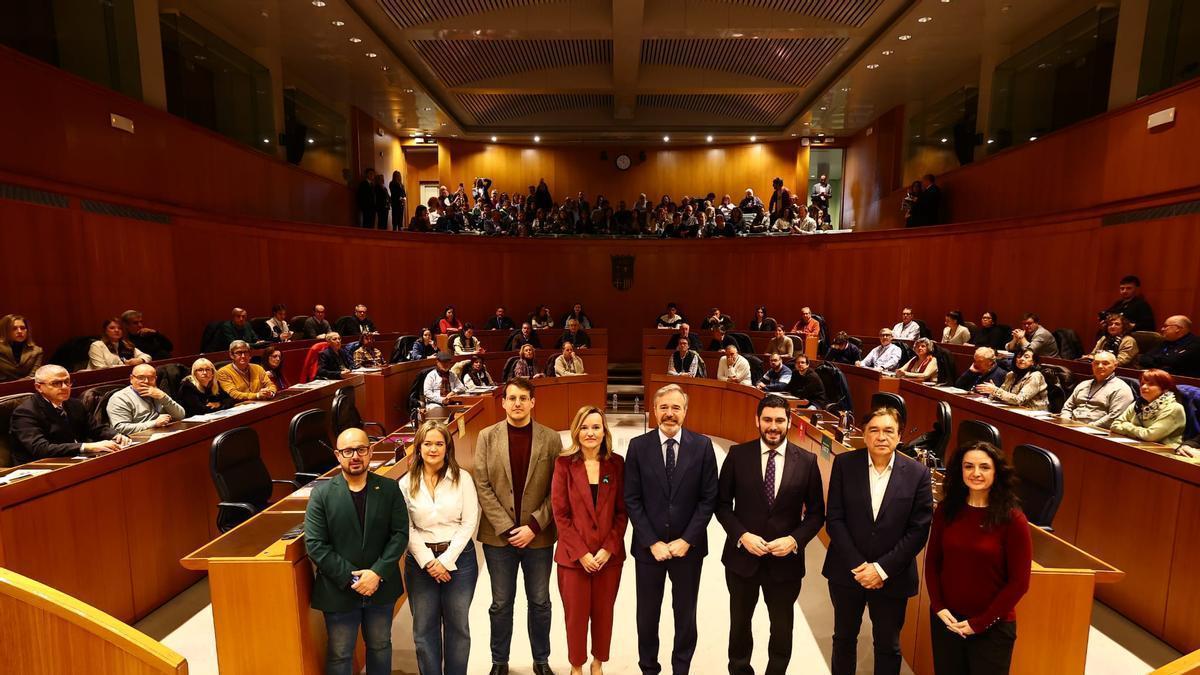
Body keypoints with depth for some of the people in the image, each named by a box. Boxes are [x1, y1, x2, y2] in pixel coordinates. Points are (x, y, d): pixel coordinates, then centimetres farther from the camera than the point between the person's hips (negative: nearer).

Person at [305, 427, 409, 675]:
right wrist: (351, 578, -17)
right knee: (339, 655, 17)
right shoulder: (321, 494, -10)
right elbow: (315, 545, -13)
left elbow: (400, 534, -7)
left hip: (381, 587, 1)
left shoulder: (389, 488, -6)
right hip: (339, 590, -1)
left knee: (380, 646, 21)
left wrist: (377, 573, -18)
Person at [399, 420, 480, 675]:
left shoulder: (462, 478, -7)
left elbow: (469, 522, -7)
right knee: (424, 628, 14)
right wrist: (429, 561, -11)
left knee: (457, 625, 13)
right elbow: (406, 529, -4)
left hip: (459, 557, -1)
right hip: (420, 561, 1)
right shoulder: (407, 483, -4)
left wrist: (446, 560, -11)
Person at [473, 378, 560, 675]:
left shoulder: (550, 438, -5)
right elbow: (482, 486, -6)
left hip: (539, 536, 0)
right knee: (501, 603, 15)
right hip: (498, 536, 0)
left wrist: (534, 525, -12)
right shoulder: (487, 437, -4)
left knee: (540, 602, 15)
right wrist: (506, 528, -11)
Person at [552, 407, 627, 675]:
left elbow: (622, 511, 0)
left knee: (603, 613, 15)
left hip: (609, 555, 2)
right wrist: (581, 552, -11)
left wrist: (608, 548, -9)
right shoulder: (564, 463, -7)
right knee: (576, 615, 11)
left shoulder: (616, 463, -2)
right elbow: (560, 513, -7)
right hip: (573, 555, -1)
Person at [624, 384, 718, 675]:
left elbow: (709, 498, -5)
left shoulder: (702, 446, -6)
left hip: (688, 547, 0)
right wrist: (652, 542, -11)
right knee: (647, 613, 16)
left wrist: (686, 540, -11)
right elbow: (632, 499, -6)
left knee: (685, 613, 17)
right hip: (648, 547, 0)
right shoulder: (638, 446, -7)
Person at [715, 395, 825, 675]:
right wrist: (742, 535, -17)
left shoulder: (807, 461, -8)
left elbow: (816, 513, -2)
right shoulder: (738, 454, -10)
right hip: (742, 555, 0)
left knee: (782, 627, 21)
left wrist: (795, 540, -16)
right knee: (740, 621, 22)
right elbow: (722, 503, -4)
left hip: (786, 560, 0)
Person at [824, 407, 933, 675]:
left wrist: (882, 568, -13)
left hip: (892, 577, 0)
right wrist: (858, 565, -14)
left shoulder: (918, 473, -8)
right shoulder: (844, 463, -9)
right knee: (844, 637, 19)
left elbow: (919, 530, -9)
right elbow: (834, 519, -8)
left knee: (888, 645, 19)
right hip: (847, 571, 0)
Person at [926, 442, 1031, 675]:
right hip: (946, 620, 3)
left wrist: (980, 622, -10)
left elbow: (1019, 582, -9)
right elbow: (932, 562, 2)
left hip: (993, 627, -2)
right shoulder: (946, 510, -4)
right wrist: (938, 607, -7)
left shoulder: (1013, 519, -12)